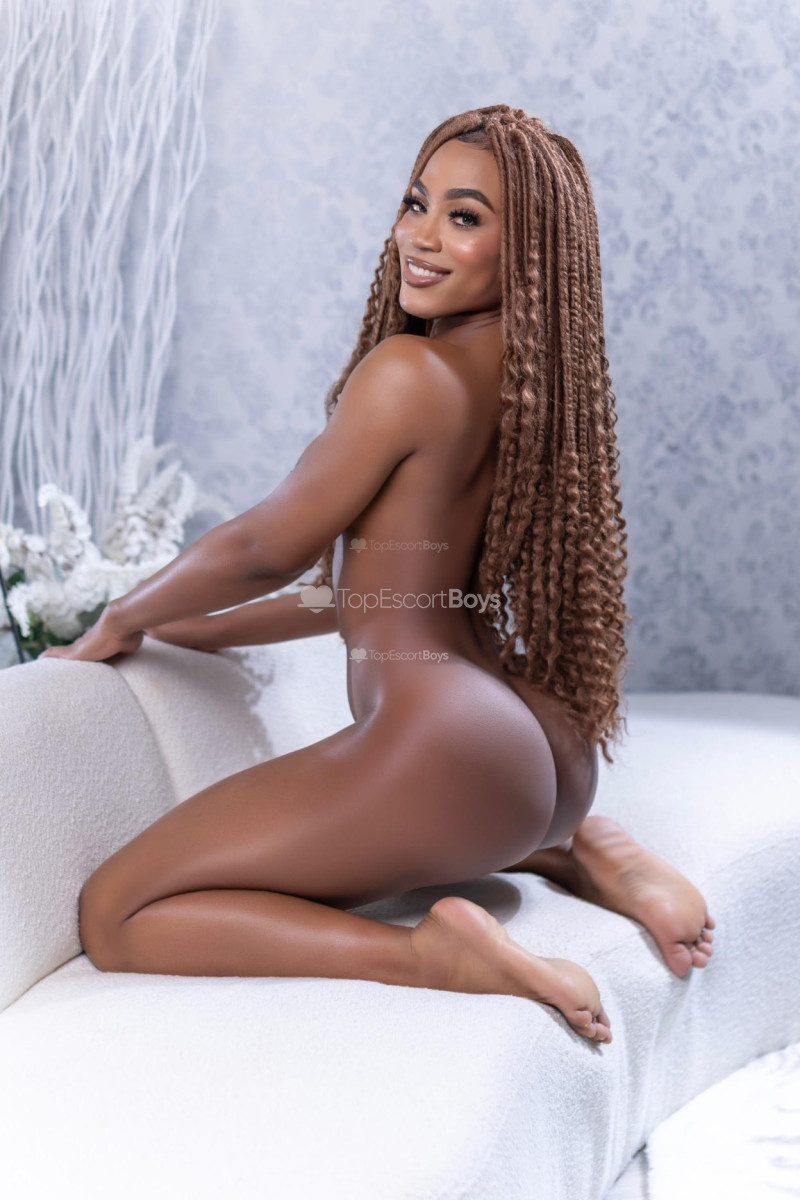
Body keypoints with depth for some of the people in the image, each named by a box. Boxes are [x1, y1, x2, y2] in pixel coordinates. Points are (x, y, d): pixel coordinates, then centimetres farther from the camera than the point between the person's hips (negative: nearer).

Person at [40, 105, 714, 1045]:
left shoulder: (407, 371, -13)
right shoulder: (525, 376, 14)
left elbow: (267, 548, -5)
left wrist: (120, 623, 12)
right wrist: (204, 631, 25)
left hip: (441, 746, -9)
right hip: (550, 749, 9)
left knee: (113, 917, -2)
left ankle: (432, 953, -16)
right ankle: (571, 850, 16)